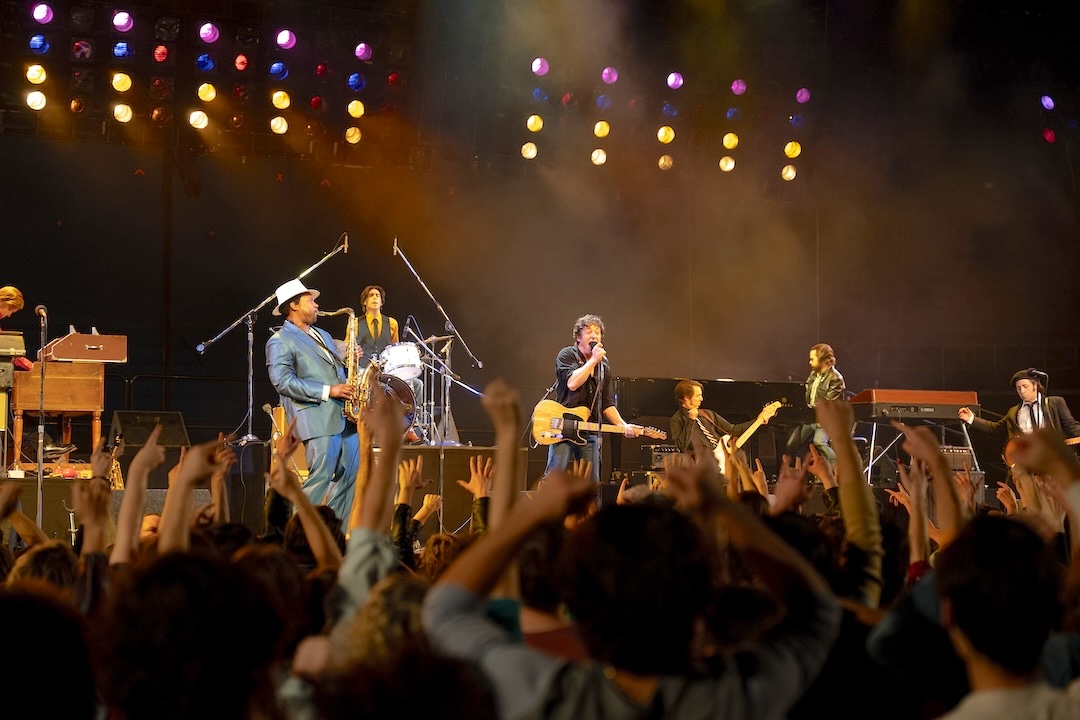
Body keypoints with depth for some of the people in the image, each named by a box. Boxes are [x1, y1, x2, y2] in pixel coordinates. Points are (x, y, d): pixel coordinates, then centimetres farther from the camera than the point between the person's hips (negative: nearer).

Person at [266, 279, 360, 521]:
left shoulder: (323, 336, 25)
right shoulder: (280, 342, -2)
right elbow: (283, 381, -14)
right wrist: (327, 391, -18)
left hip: (345, 417, 8)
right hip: (318, 419, -8)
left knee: (350, 477, 6)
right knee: (321, 478, -12)